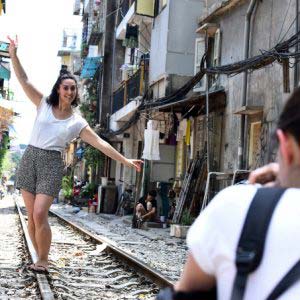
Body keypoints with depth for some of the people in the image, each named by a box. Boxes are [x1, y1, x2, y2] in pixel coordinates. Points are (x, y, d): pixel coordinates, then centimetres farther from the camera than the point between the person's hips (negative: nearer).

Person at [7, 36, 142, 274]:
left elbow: (100, 143, 1)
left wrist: (125, 161, -4)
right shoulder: (44, 105, 5)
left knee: (40, 214, -15)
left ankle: (43, 261, -3)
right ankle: (41, 258, 13)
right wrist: (14, 55, -11)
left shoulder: (78, 122, 3)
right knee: (32, 216, 1)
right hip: (29, 159, 2)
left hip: (51, 164, -2)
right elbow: (24, 80, 0)